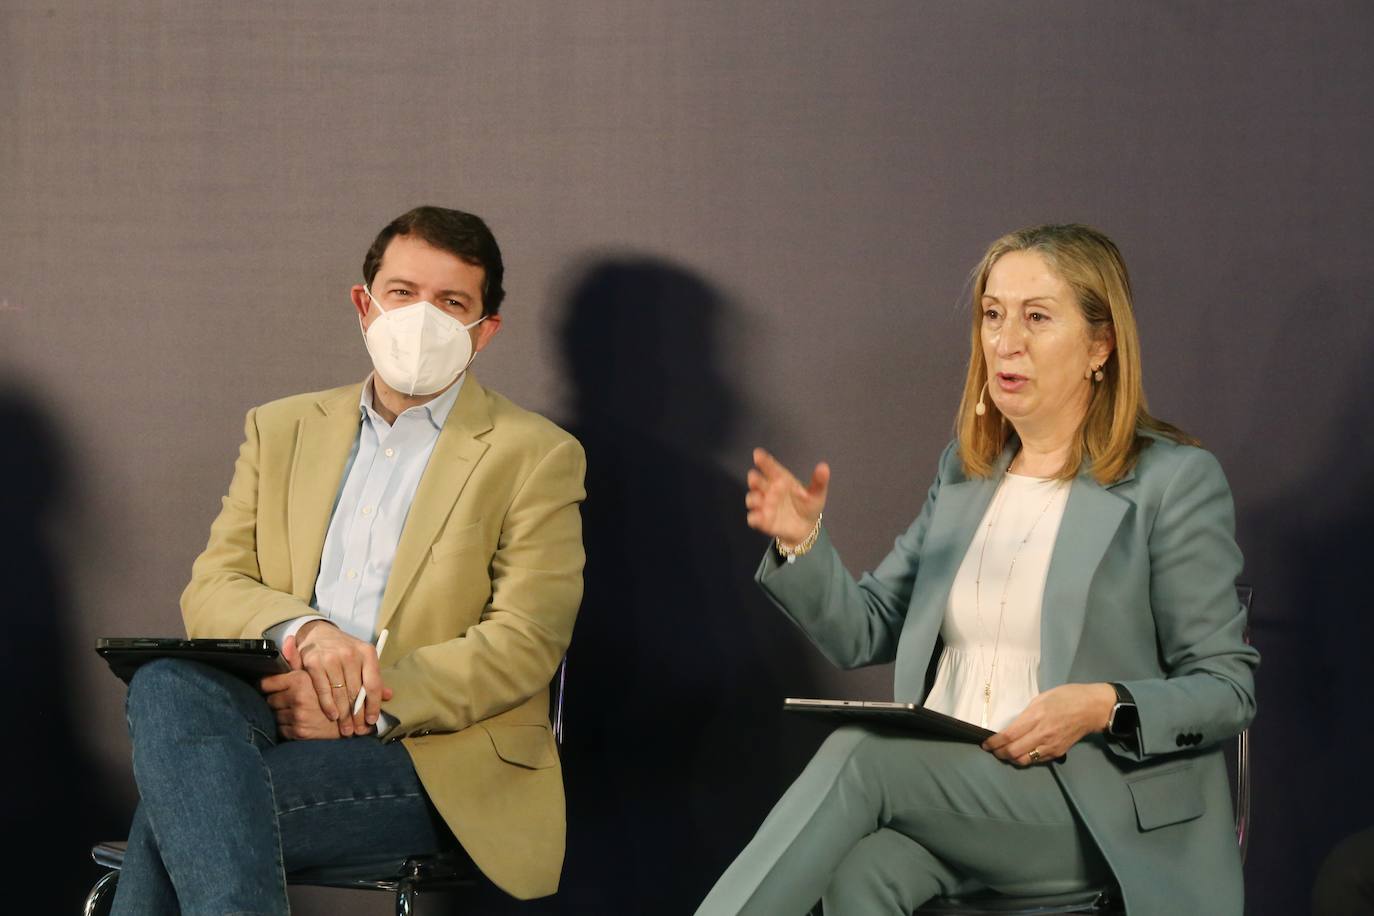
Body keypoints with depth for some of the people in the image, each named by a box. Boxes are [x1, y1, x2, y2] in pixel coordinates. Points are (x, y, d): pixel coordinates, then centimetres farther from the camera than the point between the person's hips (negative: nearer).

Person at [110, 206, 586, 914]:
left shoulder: (537, 457, 7)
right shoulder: (280, 430, 21)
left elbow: (525, 643, -4)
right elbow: (211, 589, 11)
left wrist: (367, 706, -16)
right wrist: (302, 631, -13)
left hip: (442, 755, -4)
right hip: (282, 716, 4)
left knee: (180, 801, -30)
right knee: (167, 681, -33)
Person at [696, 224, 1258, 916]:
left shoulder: (1175, 481, 0)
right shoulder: (964, 471, 18)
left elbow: (1228, 688, -1)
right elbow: (863, 633, 16)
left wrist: (1104, 706, -20)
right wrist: (802, 544, -4)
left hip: (1095, 810, -4)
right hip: (950, 790, 4)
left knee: (860, 752, -30)